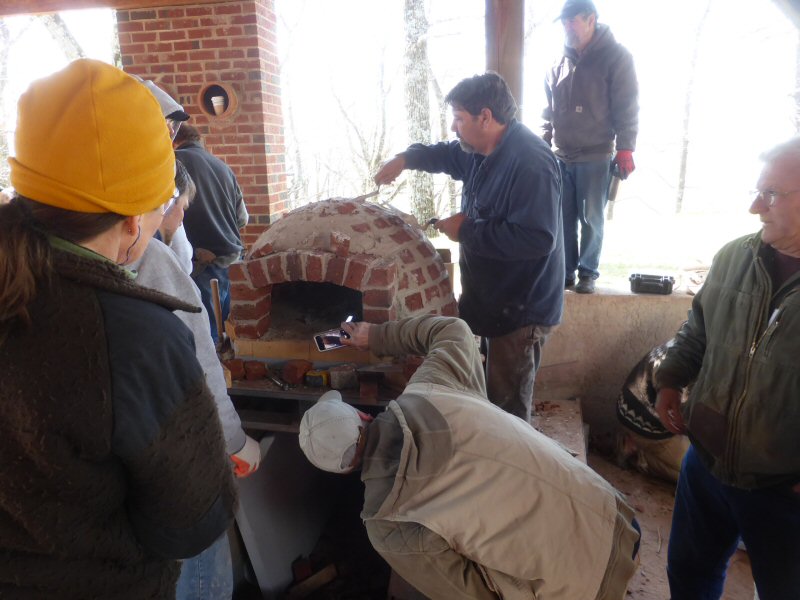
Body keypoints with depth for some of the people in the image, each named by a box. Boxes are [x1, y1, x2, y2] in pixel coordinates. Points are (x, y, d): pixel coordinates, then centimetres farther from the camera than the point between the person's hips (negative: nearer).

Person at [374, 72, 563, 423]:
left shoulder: (530, 163, -27)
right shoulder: (484, 151, 6)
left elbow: (537, 238, -34)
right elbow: (449, 155, 27)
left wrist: (467, 231, -25)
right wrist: (406, 159, 9)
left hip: (522, 309, -10)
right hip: (492, 299, 10)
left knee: (508, 409, 2)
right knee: (491, 395, 25)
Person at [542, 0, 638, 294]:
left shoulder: (616, 58, -4)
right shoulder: (559, 63, 10)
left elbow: (627, 109, -7)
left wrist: (625, 149, -13)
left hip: (595, 157, -4)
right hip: (560, 157, 4)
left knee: (591, 219, 3)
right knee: (563, 218, 8)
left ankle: (588, 273, 16)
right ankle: (566, 271, 20)